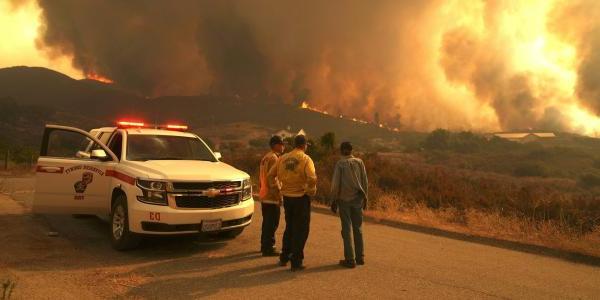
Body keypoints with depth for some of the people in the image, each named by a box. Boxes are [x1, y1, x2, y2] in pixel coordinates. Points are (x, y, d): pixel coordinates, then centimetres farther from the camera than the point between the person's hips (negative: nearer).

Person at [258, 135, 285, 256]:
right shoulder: (274, 158, -16)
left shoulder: (265, 158, 15)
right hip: (272, 196, -10)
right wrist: (279, 196, -18)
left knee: (267, 222, 17)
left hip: (264, 196, 10)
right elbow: (273, 179, -21)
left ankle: (265, 245, 26)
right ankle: (268, 248, 1)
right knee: (272, 223, -3)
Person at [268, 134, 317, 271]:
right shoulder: (305, 159, -11)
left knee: (289, 228, 21)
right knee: (301, 230, 5)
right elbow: (312, 178, -25)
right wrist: (311, 191, -9)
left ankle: (284, 257, 29)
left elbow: (271, 174, 9)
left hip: (287, 197, 6)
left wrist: (275, 187, 18)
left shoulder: (283, 158, 6)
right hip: (301, 198, -5)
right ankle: (296, 262, 8)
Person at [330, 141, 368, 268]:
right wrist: (365, 197, 13)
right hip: (357, 199, 3)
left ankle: (350, 259, 4)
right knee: (358, 228, 13)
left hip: (344, 199, -3)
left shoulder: (340, 164, -7)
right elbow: (365, 181, 4)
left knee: (347, 229, 2)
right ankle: (360, 257, 19)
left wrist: (333, 201, 0)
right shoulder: (359, 162, 1)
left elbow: (335, 184, -8)